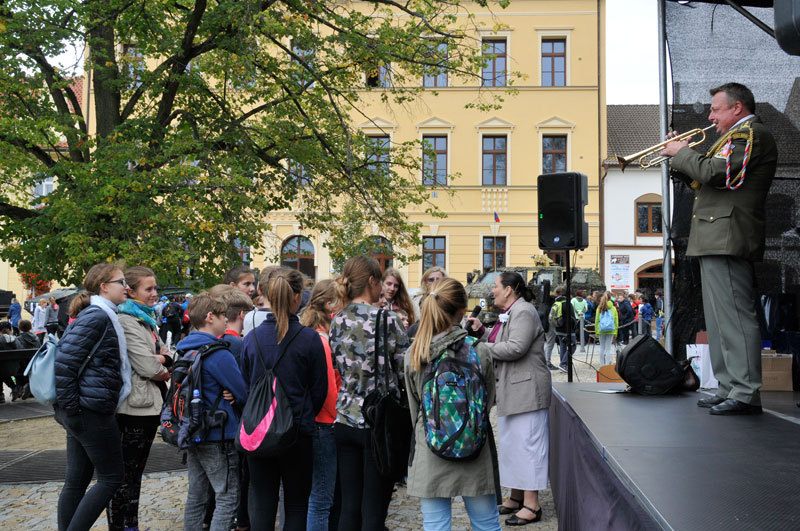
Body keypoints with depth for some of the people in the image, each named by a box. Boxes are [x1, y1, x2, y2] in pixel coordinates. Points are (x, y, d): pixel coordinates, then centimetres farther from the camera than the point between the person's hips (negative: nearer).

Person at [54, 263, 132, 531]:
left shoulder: (102, 316, 16)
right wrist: (70, 408, -18)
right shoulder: (97, 316, -14)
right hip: (93, 410, -9)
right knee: (111, 477, -1)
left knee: (77, 480, 11)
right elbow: (65, 360, -21)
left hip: (82, 413, 9)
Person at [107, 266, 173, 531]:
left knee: (134, 472, 16)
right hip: (136, 405, -10)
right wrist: (164, 371, 0)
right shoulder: (126, 321, -14)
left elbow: (167, 355, 12)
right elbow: (146, 366, -19)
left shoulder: (145, 319, 16)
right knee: (127, 474, -4)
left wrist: (160, 358, -10)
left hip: (149, 404, 10)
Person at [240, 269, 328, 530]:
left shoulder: (251, 338, -3)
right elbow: (319, 390, -3)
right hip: (297, 432, -3)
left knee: (261, 504, 11)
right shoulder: (309, 339, -11)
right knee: (296, 504, 10)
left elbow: (245, 386, 5)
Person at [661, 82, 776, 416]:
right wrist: (678, 157, 13)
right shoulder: (737, 137, 25)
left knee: (735, 316, -12)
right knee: (721, 318, 12)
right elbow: (703, 182, 24)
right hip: (716, 242, 11)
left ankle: (746, 394, -11)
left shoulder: (750, 134, -7)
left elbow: (712, 172, -22)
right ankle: (729, 389, 17)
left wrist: (680, 153, -7)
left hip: (727, 239, -11)